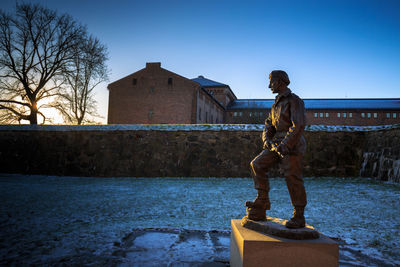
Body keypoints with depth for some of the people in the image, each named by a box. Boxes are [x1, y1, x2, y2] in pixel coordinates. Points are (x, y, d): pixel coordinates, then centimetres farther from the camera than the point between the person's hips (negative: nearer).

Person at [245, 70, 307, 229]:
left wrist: (286, 145, -21)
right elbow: (269, 124, 18)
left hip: (292, 145, -8)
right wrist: (266, 139, -1)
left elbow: (299, 125, -16)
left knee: (293, 179, -6)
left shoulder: (294, 100, -6)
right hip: (277, 144, 8)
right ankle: (261, 206, 4)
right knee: (257, 165, -1)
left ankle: (299, 217, 7)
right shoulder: (277, 103, 20)